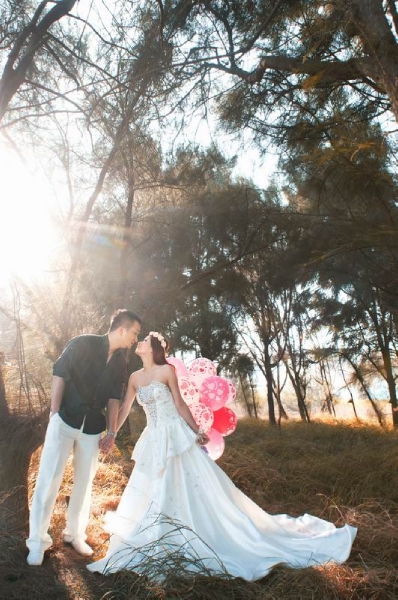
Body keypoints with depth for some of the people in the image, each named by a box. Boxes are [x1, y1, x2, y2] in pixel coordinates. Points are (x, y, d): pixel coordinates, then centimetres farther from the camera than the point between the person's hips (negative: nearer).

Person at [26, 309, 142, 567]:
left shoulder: (121, 362, 3)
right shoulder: (84, 343, -11)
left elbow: (114, 398, 7)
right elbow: (59, 374, -9)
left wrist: (112, 433, 5)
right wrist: (54, 413, -11)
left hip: (93, 427, 5)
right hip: (65, 420, -4)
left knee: (85, 482, 11)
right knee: (49, 479, -1)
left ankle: (75, 534, 29)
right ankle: (38, 540, 14)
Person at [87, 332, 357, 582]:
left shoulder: (167, 370, -9)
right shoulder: (135, 377, 7)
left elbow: (180, 404, -6)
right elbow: (124, 408, 13)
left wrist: (197, 432, -6)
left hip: (175, 436, -6)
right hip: (154, 441, 6)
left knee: (199, 487, -2)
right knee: (152, 495, 11)